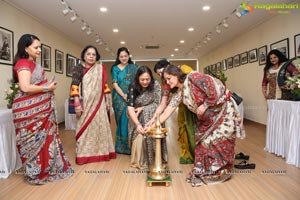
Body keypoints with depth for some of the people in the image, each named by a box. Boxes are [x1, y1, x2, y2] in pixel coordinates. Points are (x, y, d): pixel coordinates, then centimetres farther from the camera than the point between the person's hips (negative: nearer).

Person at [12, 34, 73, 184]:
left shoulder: (33, 63, 16)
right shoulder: (23, 63, -14)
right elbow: (25, 87, -25)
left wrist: (49, 87, 9)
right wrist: (47, 88, -14)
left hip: (40, 108, 9)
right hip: (29, 111, -9)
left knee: (44, 137, 14)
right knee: (35, 140, 1)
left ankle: (45, 167, 27)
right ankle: (36, 173, 15)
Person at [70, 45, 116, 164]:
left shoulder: (100, 69, 10)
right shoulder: (79, 68, -3)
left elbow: (104, 85, 13)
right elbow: (75, 86, -11)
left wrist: (107, 100, 10)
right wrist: (77, 104, -18)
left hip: (99, 103, 4)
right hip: (86, 103, -4)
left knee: (100, 126, 9)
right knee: (85, 127, 1)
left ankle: (100, 152, 22)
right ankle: (84, 154, 12)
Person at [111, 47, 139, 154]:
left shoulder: (134, 68, 9)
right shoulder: (115, 68, 7)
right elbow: (115, 84, -1)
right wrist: (123, 95, -13)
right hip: (119, 98, 0)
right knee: (122, 121, 2)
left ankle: (131, 145, 10)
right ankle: (122, 146, 13)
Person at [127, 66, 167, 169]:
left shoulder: (155, 84, -16)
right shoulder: (133, 87, -18)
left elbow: (157, 104, -10)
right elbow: (130, 108, -24)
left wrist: (142, 108, -19)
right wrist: (137, 124, -37)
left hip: (152, 116, 0)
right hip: (137, 117, 0)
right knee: (139, 135, -20)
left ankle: (155, 158, 1)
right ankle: (139, 161, 2)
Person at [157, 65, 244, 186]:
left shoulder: (193, 77, -19)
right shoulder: (179, 94, 1)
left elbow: (213, 88, -24)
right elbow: (167, 112, -1)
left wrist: (204, 106, -19)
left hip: (223, 109, -7)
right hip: (206, 118, 7)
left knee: (218, 140, -1)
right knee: (203, 141, 7)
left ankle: (221, 172, 17)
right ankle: (203, 171, 22)